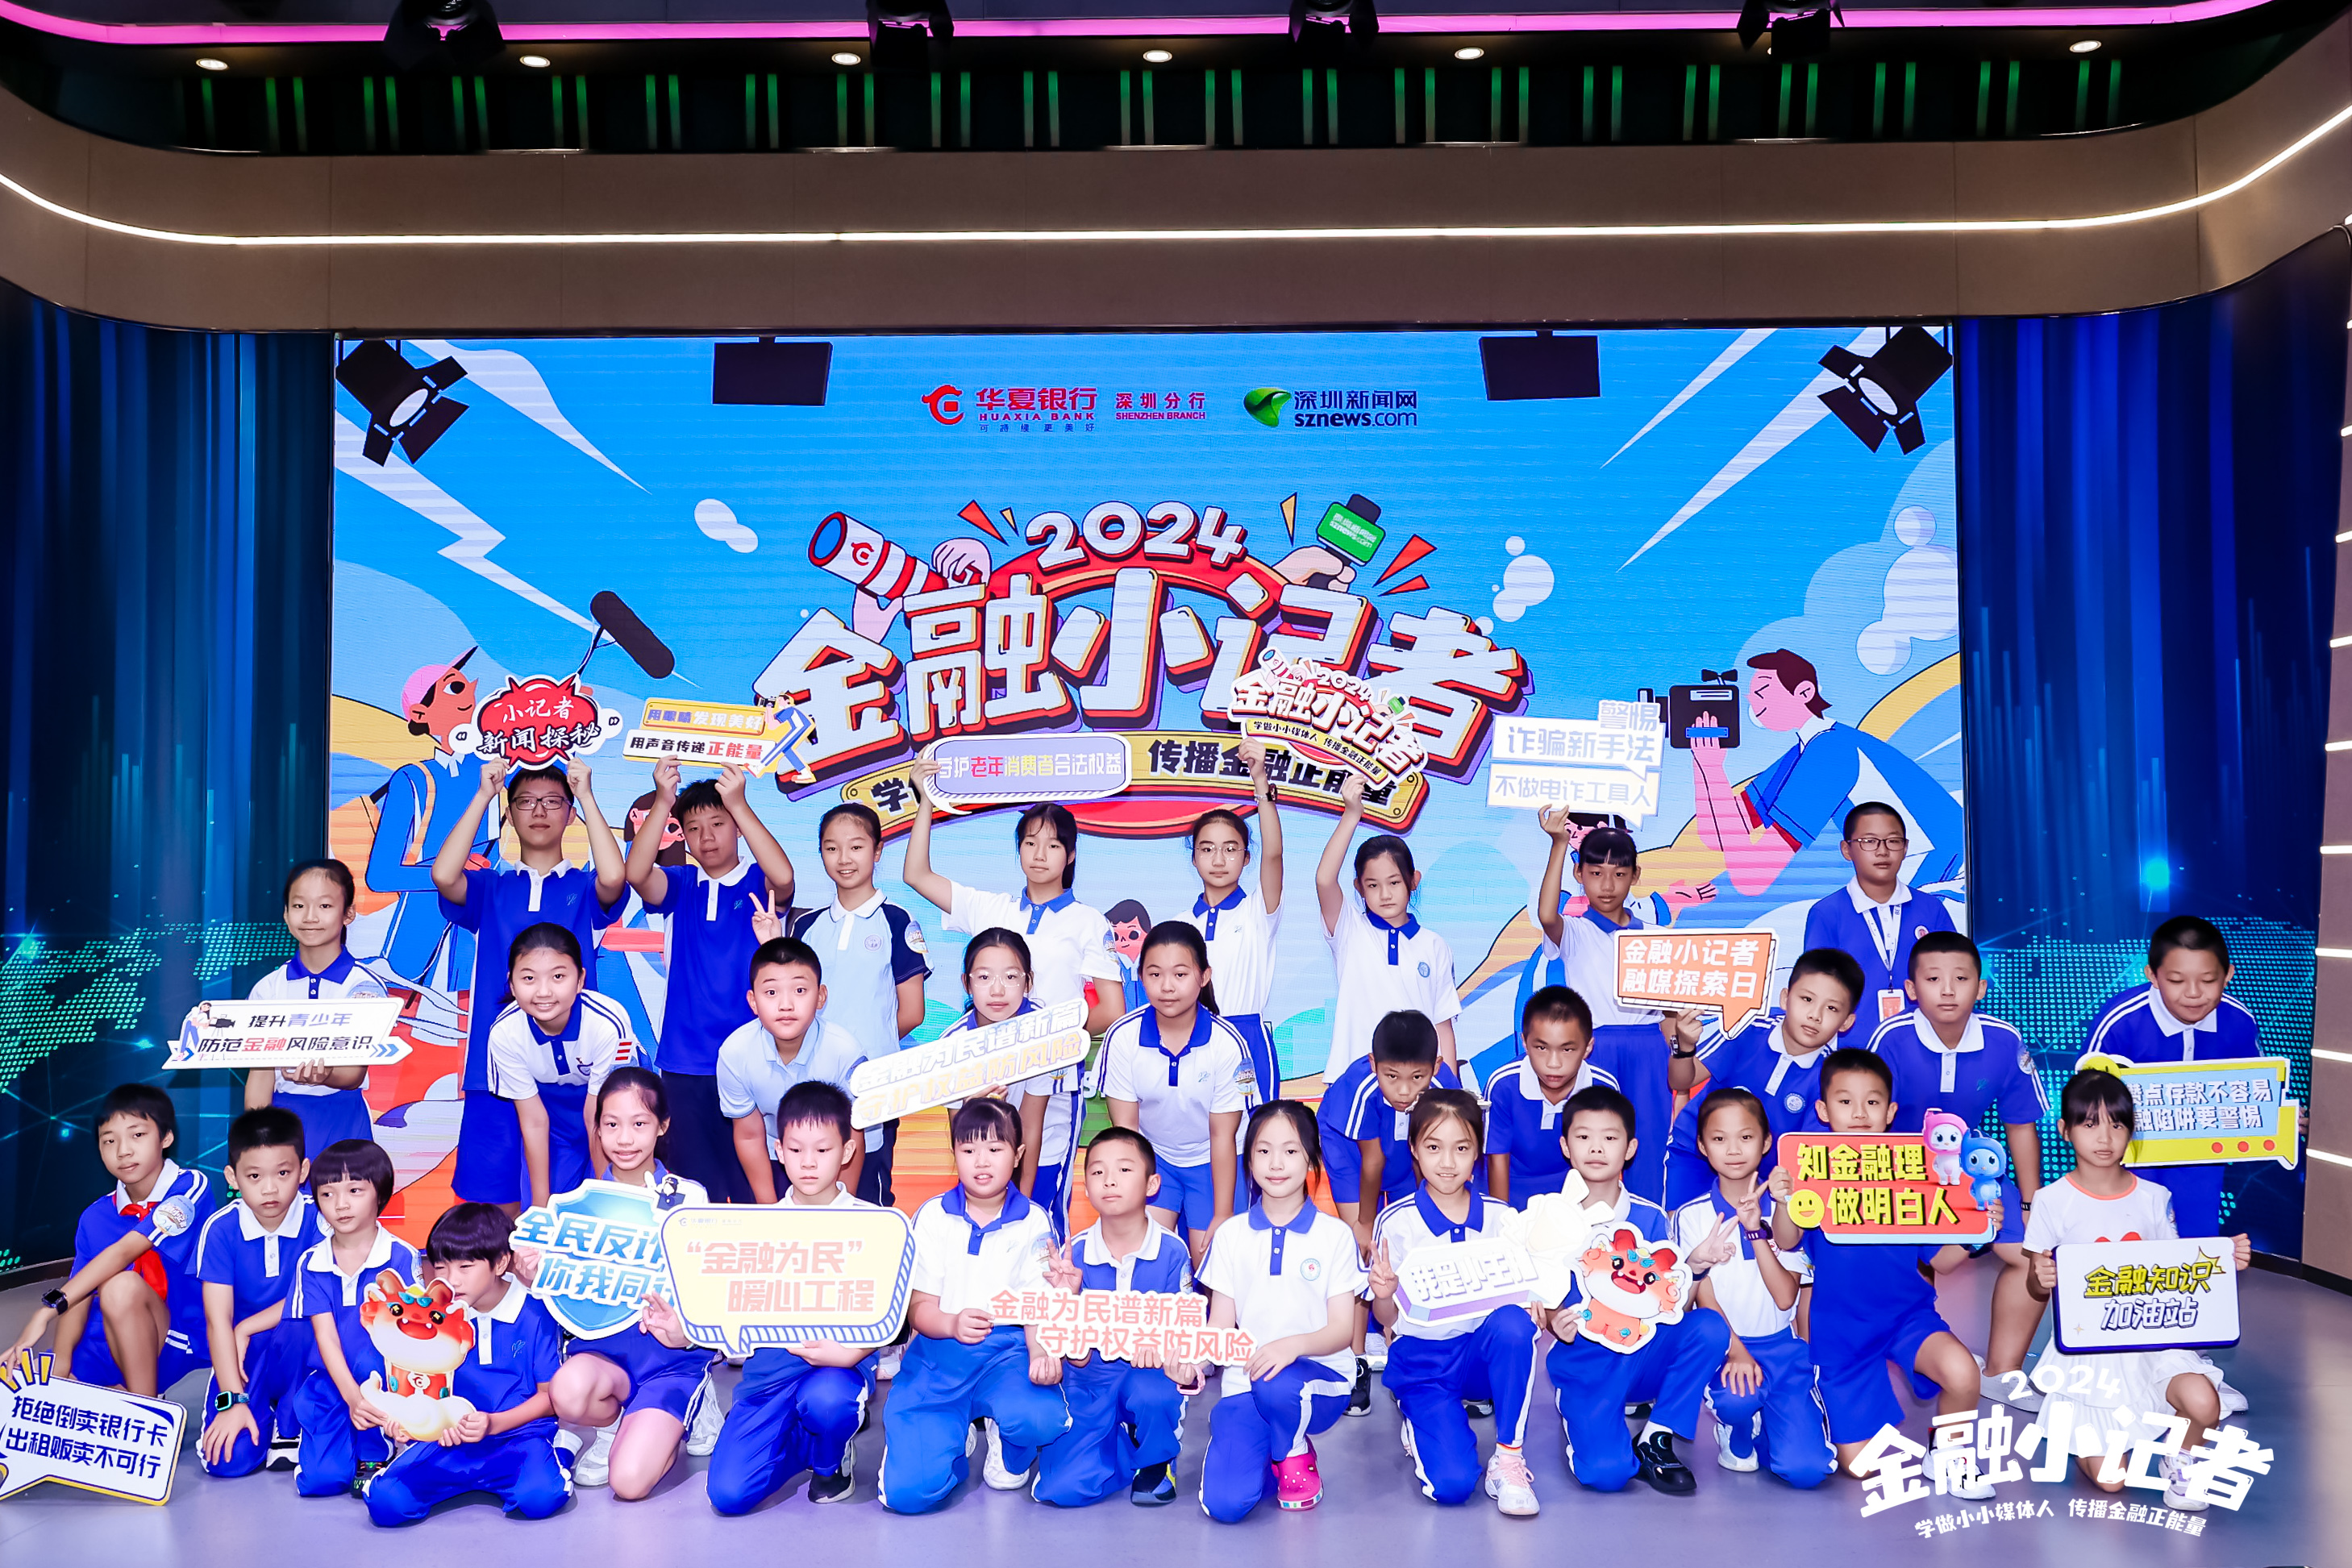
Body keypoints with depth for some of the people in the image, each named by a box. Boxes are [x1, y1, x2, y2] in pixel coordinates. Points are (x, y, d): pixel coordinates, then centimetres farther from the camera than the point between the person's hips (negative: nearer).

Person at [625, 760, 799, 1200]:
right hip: (685, 1061, 2)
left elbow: (783, 876, -23)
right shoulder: (681, 884, 7)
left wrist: (738, 805, -29)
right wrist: (662, 803, -26)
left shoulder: (758, 882, 1)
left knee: (754, 1186, 0)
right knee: (693, 1184, 8)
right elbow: (636, 874, -14)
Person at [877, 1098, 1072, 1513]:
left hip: (1008, 1350, 0)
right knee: (908, 1491, -19)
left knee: (1040, 1417, -35)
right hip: (940, 1354, 0)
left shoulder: (1033, 1222, 3)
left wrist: (1041, 1353, -24)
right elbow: (919, 1307, 0)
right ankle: (953, 1430, 18)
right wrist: (953, 1324, -23)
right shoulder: (932, 1217, 3)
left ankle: (1011, 1456, 7)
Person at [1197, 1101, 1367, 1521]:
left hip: (1320, 1378, -1)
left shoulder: (1335, 1235, 1)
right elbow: (1220, 1325, 4)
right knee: (1224, 1504, -22)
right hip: (1245, 1383, 1)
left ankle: (1296, 1455, -2)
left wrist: (1295, 1344, -26)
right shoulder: (1231, 1236, 7)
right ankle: (1266, 1451, 13)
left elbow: (1342, 1329, -4)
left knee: (1276, 1385, -38)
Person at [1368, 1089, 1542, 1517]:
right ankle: (1423, 1424, 14)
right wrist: (1383, 1295, -27)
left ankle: (1509, 1455, -15)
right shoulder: (1396, 1222, -8)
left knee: (1513, 1323, -34)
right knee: (1452, 1483, -23)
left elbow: (1523, 1296, 2)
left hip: (1481, 1352, 2)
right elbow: (1386, 1318, -4)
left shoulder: (1502, 1218, -1)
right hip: (1422, 1359, -2)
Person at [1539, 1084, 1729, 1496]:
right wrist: (1556, 1322, -24)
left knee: (1710, 1327, -27)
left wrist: (1693, 1269, -16)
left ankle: (1656, 1442, -9)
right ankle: (1584, 1420, 11)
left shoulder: (1651, 1217, 3)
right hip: (1584, 1359, -3)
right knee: (1606, 1473, -27)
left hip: (1645, 1353, 3)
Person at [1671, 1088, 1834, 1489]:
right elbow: (1705, 1297, -4)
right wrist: (1735, 1352, -19)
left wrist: (1756, 1229, -18)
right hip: (1723, 1344, -1)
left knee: (1805, 1470, -17)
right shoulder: (1692, 1216, -2)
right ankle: (1736, 1432, 2)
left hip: (1784, 1346, 1)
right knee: (1736, 1398, -36)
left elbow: (1786, 1297, -9)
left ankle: (1767, 1423, 18)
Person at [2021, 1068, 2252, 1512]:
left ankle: (2180, 1459, 7)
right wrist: (2042, 1278, -24)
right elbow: (2037, 1290, -1)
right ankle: (2080, 1420, 27)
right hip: (2086, 1345, -3)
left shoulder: (2153, 1197, 4)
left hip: (2151, 1338, 3)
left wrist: (2223, 1262, -9)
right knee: (2108, 1480, -9)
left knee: (2203, 1403, -29)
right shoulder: (2053, 1200, -6)